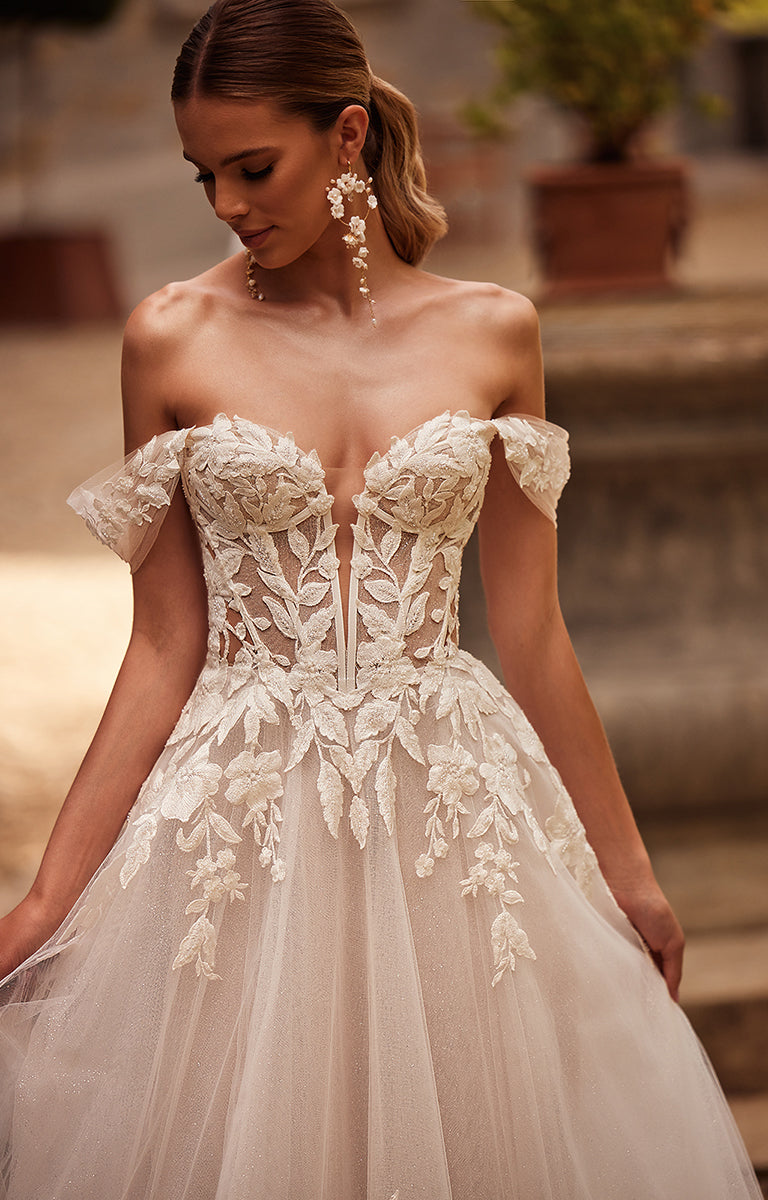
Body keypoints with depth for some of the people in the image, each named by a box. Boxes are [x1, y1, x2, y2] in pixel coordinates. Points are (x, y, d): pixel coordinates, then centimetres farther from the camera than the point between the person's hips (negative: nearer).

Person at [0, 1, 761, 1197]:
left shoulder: (489, 333, 2)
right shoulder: (174, 338, -1)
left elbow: (531, 629, 8)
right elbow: (164, 648, 1)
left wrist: (625, 868, 11)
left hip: (455, 820, 1)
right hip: (240, 823, -1)